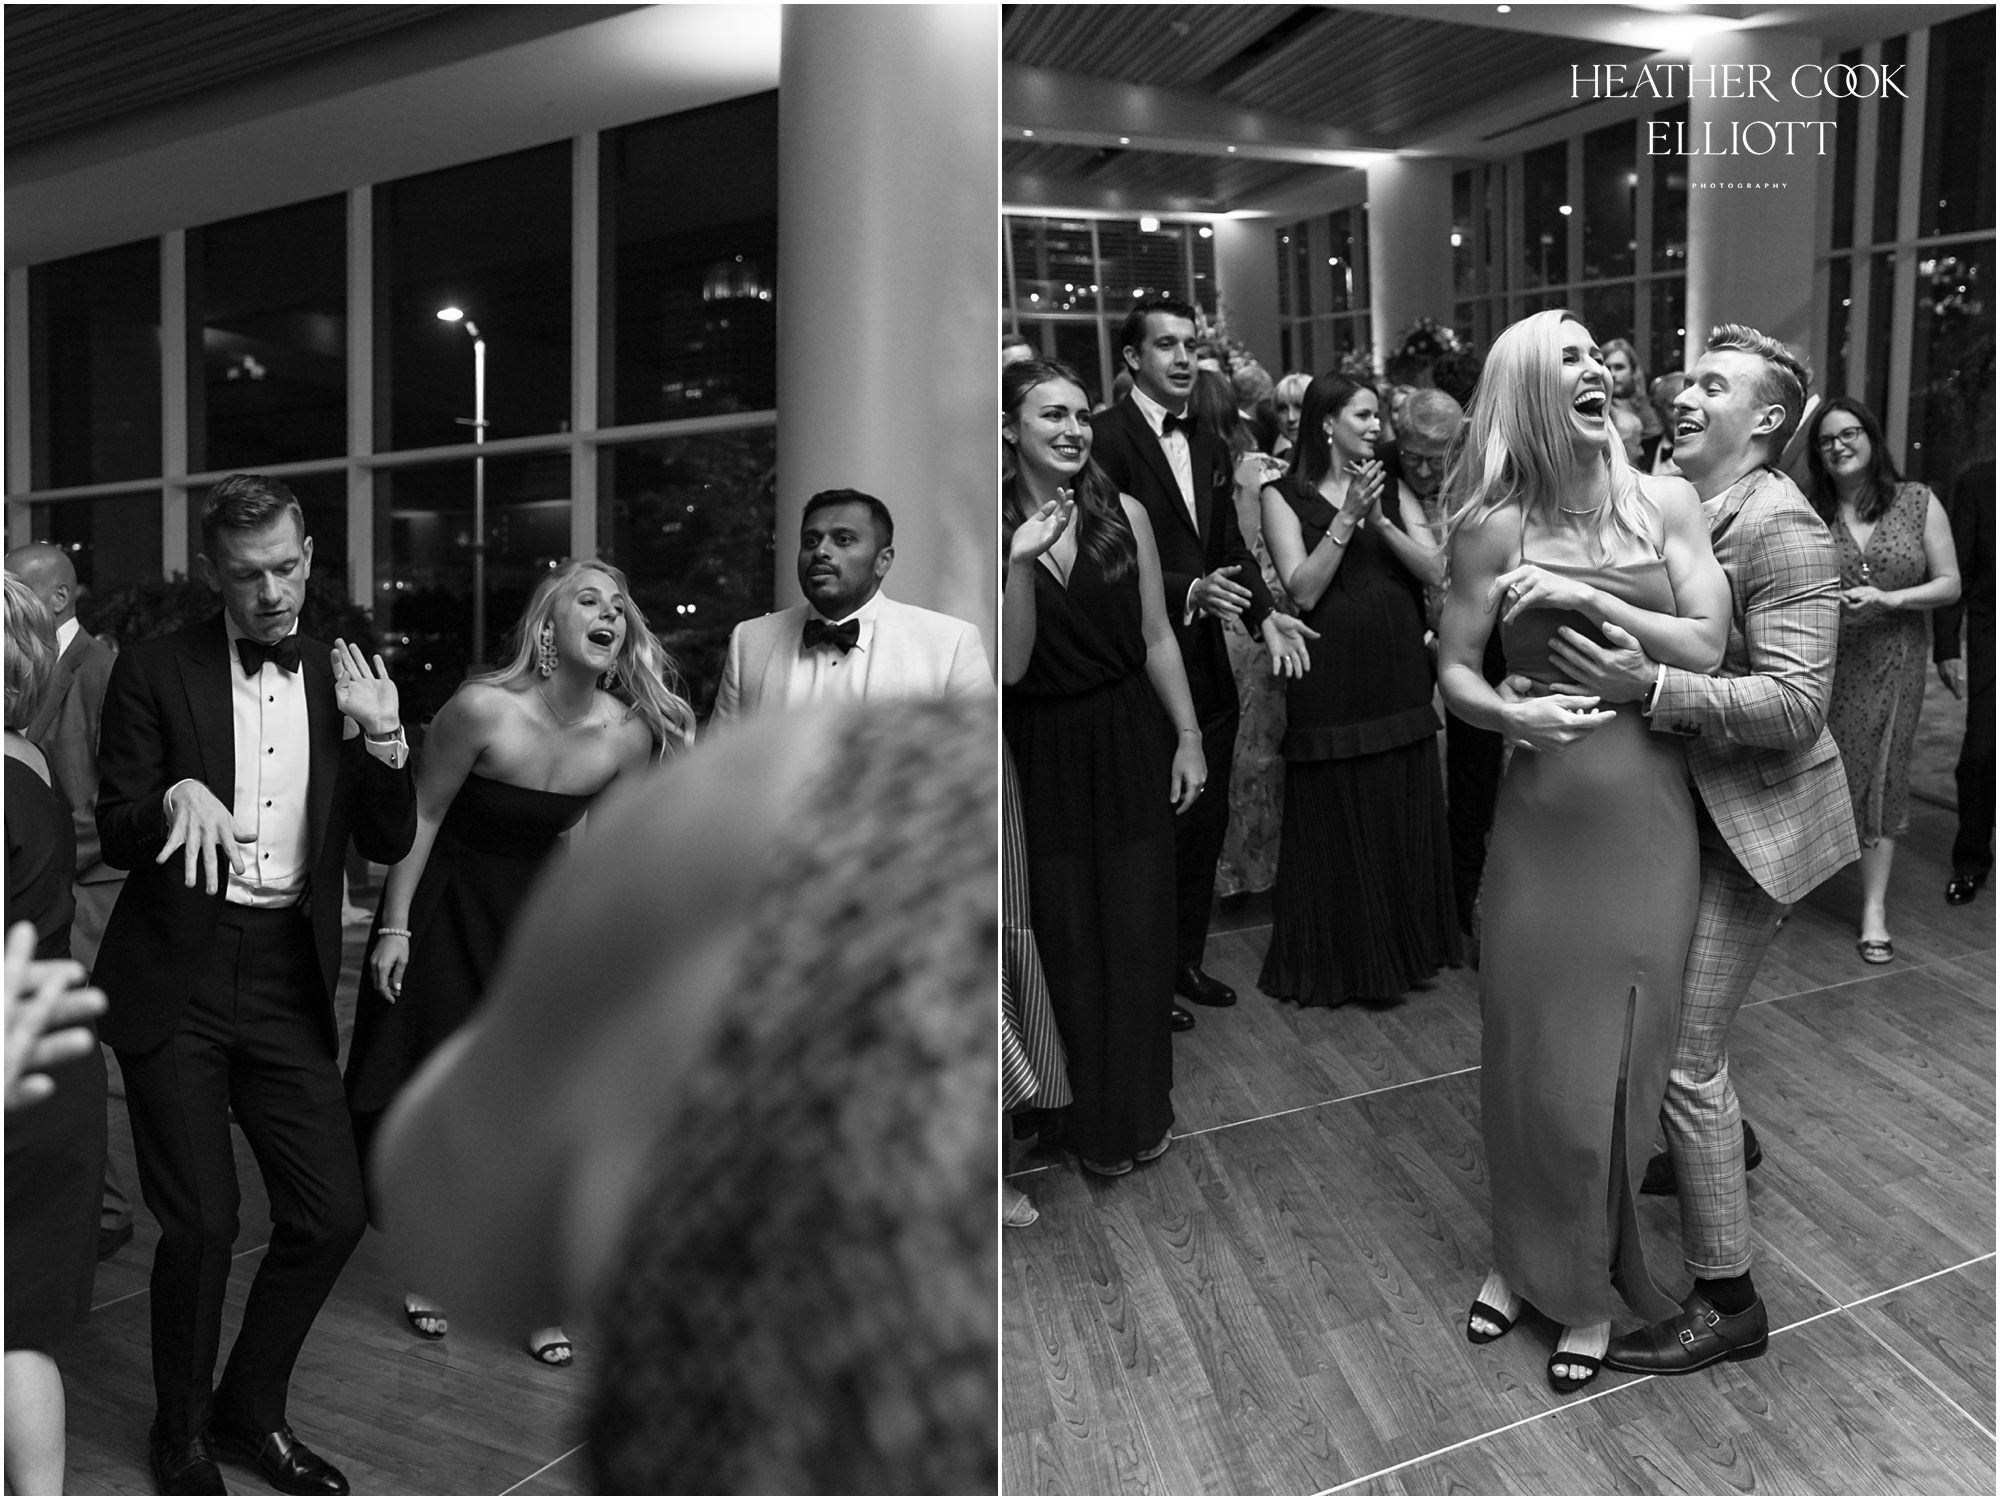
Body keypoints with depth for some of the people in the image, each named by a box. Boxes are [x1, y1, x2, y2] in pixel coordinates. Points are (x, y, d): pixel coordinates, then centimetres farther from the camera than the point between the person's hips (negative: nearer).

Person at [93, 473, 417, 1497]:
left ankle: (252, 1409, 27)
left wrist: (383, 736, -10)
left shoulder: (340, 681, 8)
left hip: (289, 979, 3)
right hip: (177, 978, -3)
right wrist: (175, 795, -23)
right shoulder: (156, 672, -2)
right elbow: (114, 837, -2)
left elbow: (390, 844, 6)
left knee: (333, 1214, 2)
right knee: (202, 1221, -1)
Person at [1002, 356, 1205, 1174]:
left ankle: (1142, 1108, 31)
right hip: (1044, 754, -1)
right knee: (1067, 939, 9)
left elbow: (1156, 637, 3)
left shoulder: (1124, 514, -3)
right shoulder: (996, 530, -9)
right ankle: (1092, 1119, 27)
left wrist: (1190, 737, 3)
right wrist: (1021, 565, -26)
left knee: (1139, 931, 11)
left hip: (1130, 742, 2)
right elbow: (1010, 667, -14)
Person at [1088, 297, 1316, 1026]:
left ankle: (1186, 958, 32)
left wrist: (1265, 615, -5)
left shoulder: (1205, 443, 12)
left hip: (1208, 667, 8)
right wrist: (1190, 591, -30)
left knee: (1206, 821, 16)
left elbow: (1231, 546, 11)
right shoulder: (1107, 436, -12)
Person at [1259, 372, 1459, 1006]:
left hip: (1399, 671, 4)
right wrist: (1347, 517, -17)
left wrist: (1379, 519, -13)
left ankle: (1406, 944, 26)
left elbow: (1435, 570, -1)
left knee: (1406, 813, 10)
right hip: (1332, 675, -4)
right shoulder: (1285, 496, -2)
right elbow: (1303, 589, -12)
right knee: (1337, 819, 3)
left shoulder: (1389, 487, 10)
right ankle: (1337, 958, 18)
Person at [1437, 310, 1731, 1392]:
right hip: (1541, 805, 0)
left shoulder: (1665, 502, 1)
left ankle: (1591, 1284, 26)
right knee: (1529, 1041, 8)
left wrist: (1585, 597, -13)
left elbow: (1705, 647, -6)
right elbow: (1454, 671, 0)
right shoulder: (1496, 524, -1)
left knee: (1621, 1049, 6)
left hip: (1646, 812, 0)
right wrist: (1507, 712, -20)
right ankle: (1524, 1254, 31)